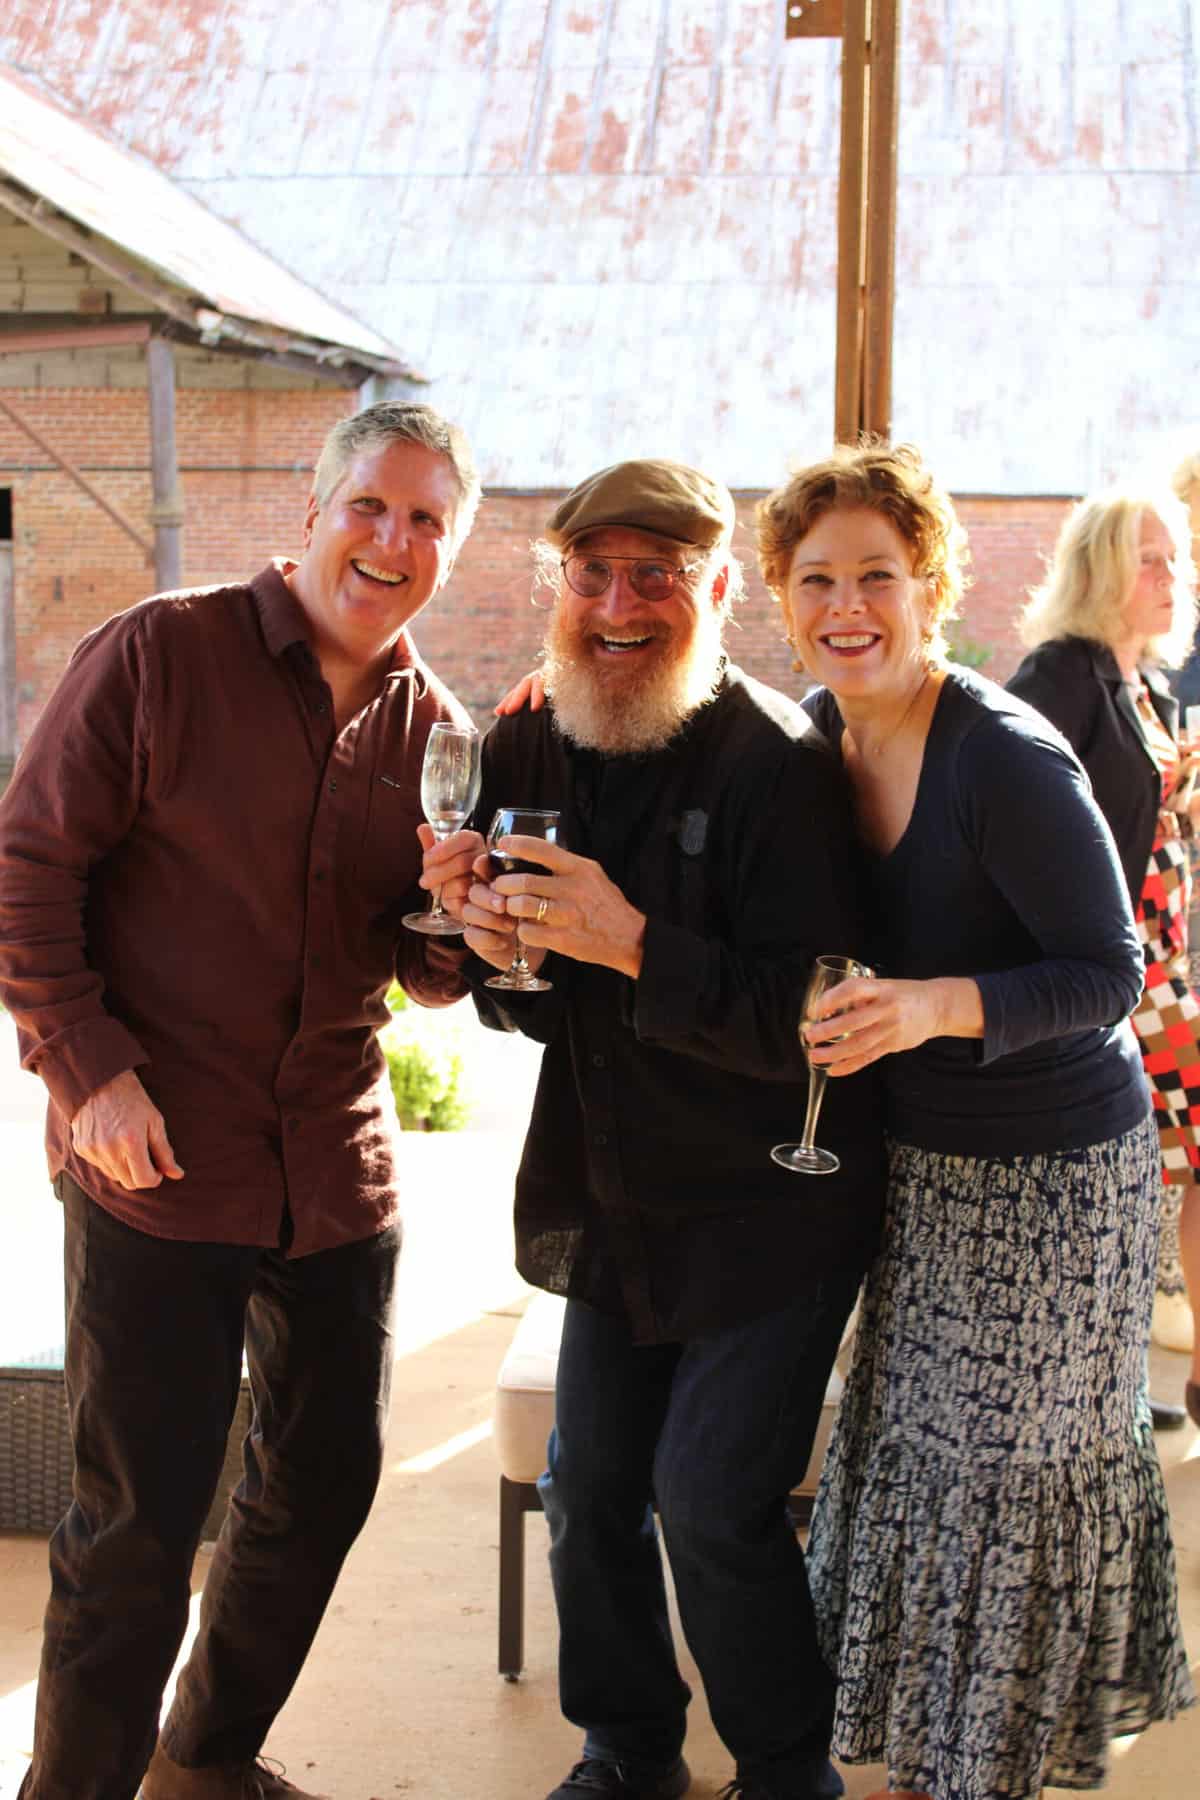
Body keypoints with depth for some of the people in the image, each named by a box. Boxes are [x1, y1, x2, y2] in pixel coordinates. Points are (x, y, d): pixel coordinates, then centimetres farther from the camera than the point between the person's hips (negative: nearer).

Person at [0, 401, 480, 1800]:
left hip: (340, 1175, 6)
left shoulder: (431, 724, 6)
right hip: (154, 1165, -5)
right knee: (137, 1523, 3)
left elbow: (429, 975, 11)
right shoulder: (159, 654, -8)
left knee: (323, 1485, 17)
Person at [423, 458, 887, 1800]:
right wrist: (505, 952, -15)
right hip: (614, 1203, 6)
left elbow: (807, 1021, -24)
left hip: (765, 1212, -6)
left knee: (711, 1500, -5)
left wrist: (631, 945, -34)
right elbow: (536, 1010, 8)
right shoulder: (526, 749, 0)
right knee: (589, 1490, 13)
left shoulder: (773, 762, -20)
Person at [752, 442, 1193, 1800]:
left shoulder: (1006, 759, -23)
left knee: (1015, 1467, 5)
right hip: (916, 1156, 6)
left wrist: (941, 1007, -33)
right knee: (913, 1449, 14)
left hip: (1052, 1174, -6)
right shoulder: (816, 734, -1)